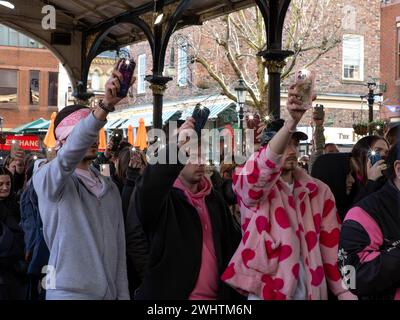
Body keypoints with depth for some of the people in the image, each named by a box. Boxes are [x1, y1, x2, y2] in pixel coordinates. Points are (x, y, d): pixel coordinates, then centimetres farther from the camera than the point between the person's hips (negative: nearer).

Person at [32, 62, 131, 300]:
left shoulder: (109, 188, 12)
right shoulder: (47, 178, -7)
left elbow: (119, 247, 11)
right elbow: (70, 154, -29)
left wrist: (122, 294, 6)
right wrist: (105, 105, -39)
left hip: (108, 292, 6)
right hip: (68, 292, -6)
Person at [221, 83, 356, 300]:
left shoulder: (318, 191, 6)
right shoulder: (252, 185, -7)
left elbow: (331, 242, 6)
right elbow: (264, 165, -29)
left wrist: (342, 290, -2)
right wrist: (292, 121, -42)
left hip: (311, 292, 4)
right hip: (266, 291, -4)